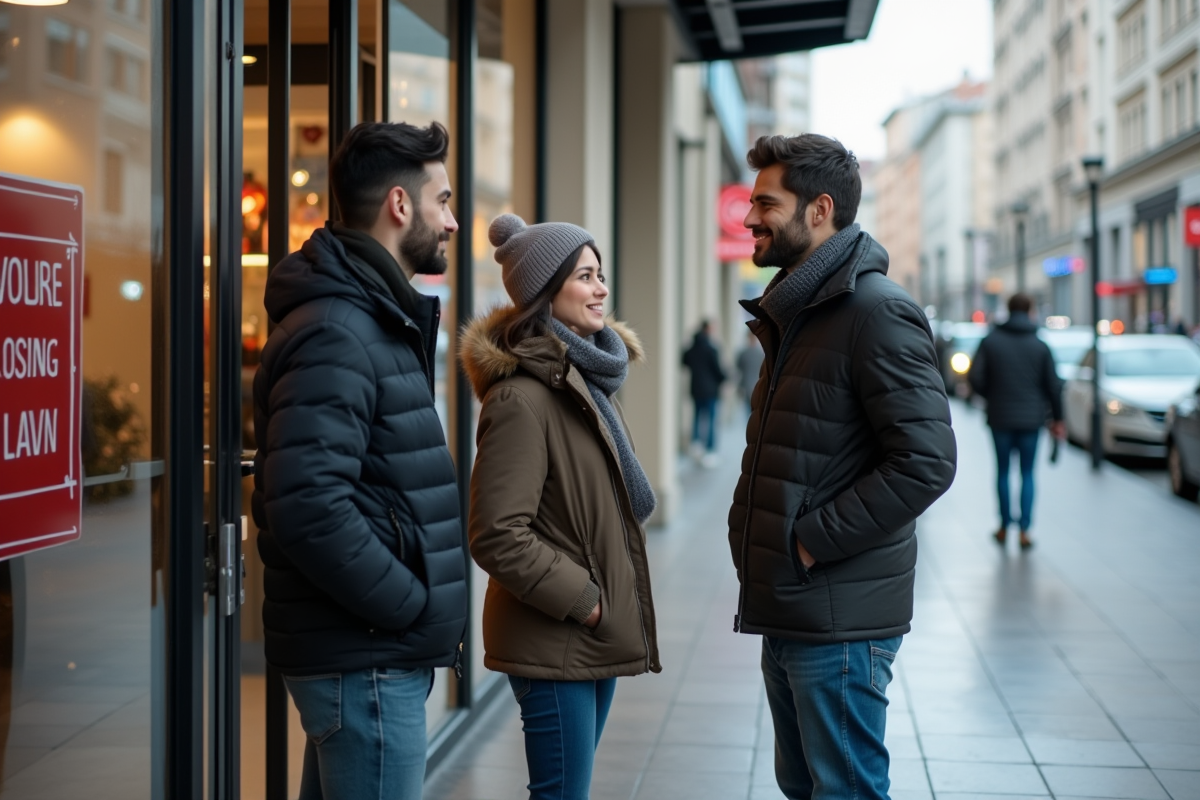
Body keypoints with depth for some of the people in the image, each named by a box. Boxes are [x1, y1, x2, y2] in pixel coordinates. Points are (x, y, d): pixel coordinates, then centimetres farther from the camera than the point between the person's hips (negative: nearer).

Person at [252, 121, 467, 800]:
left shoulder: (379, 322, 16)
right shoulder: (335, 334, -17)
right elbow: (308, 509, -27)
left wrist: (425, 606, 10)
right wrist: (417, 607, -17)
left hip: (384, 650, 10)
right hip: (365, 660, -10)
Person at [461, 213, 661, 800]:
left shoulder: (589, 378, 11)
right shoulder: (521, 396, -19)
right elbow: (497, 536, -23)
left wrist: (609, 605, 13)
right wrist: (582, 601, -17)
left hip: (596, 637, 9)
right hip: (553, 642, -9)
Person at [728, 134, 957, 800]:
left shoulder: (877, 311, -15)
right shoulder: (792, 314, 16)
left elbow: (926, 462, -22)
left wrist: (812, 541, -19)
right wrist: (750, 534, 10)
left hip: (840, 619, -10)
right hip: (786, 610, 10)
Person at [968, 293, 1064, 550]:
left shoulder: (990, 341, -4)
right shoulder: (1040, 346, -2)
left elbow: (975, 378, -10)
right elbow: (1054, 385, -1)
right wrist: (1057, 418, 9)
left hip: (1000, 417, 0)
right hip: (1031, 419, 0)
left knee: (1003, 471, 12)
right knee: (1027, 473, 7)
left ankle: (1004, 527, 16)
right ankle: (1024, 530, 0)